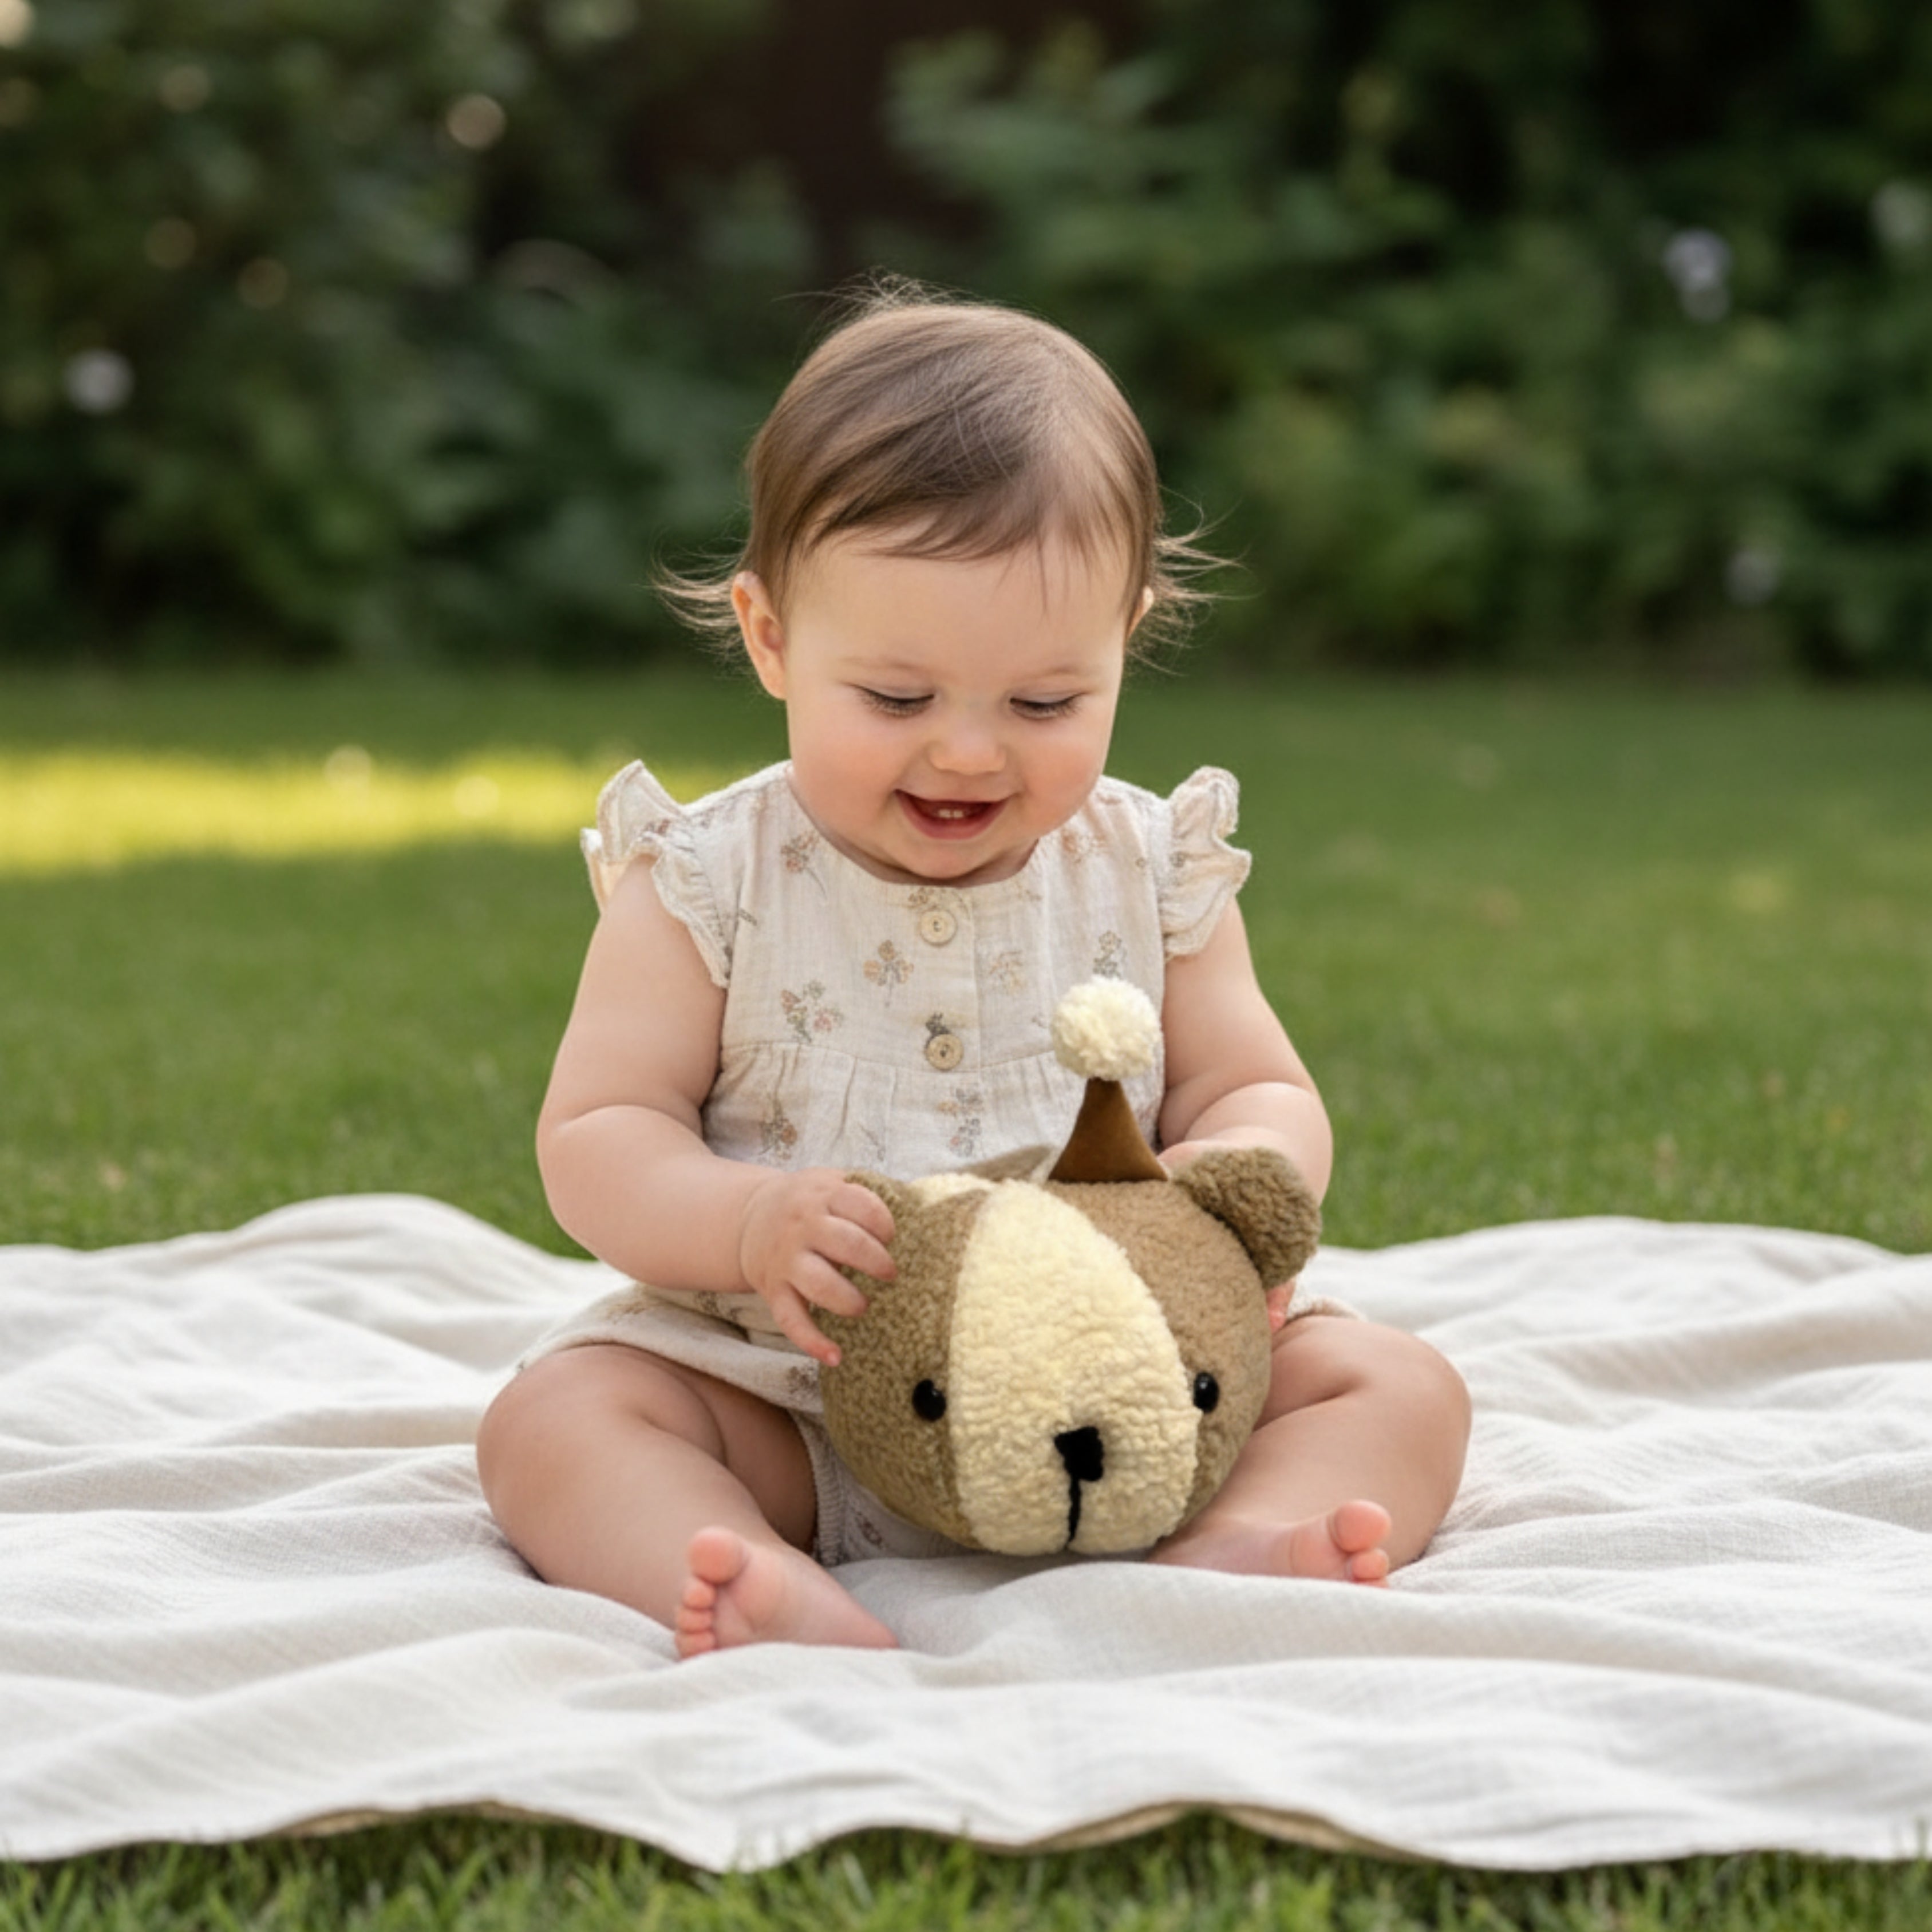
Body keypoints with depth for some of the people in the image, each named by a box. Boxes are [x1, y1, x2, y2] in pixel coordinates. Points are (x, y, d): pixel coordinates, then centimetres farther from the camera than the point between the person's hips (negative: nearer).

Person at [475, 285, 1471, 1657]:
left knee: (1398, 1385, -14)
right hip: (779, 1392, -1)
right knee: (557, 1416, -24)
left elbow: (1260, 1092, 5)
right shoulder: (708, 886, -4)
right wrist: (745, 1220, -27)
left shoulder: (1152, 875, 2)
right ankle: (788, 1605, -47)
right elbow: (597, 1140, -6)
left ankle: (1234, 1548, -41)